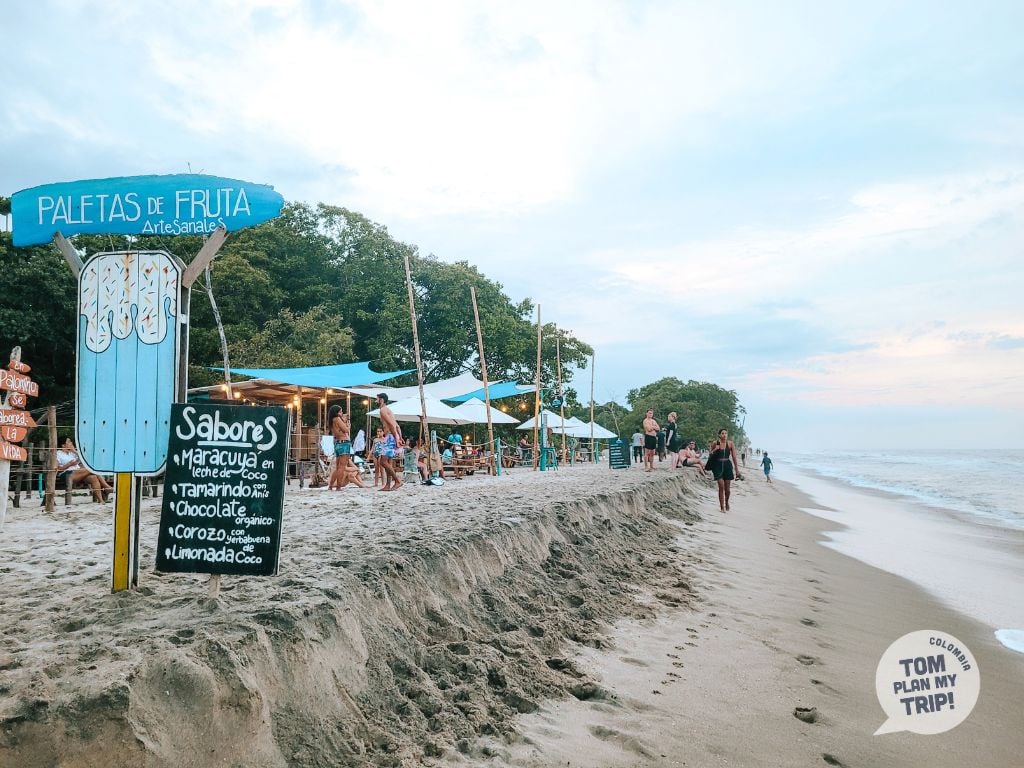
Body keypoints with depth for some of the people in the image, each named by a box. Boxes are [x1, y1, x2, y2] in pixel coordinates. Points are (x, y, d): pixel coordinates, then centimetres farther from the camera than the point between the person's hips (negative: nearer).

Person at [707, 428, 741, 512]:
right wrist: (715, 450, -13)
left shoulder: (730, 443, -1)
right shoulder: (715, 443, -3)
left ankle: (726, 502, 35)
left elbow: (734, 457, 1)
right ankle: (722, 507, -2)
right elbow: (711, 455, 7)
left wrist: (737, 469, 0)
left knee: (727, 487, 8)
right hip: (718, 465, -1)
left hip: (727, 465, 1)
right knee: (721, 486, -9)